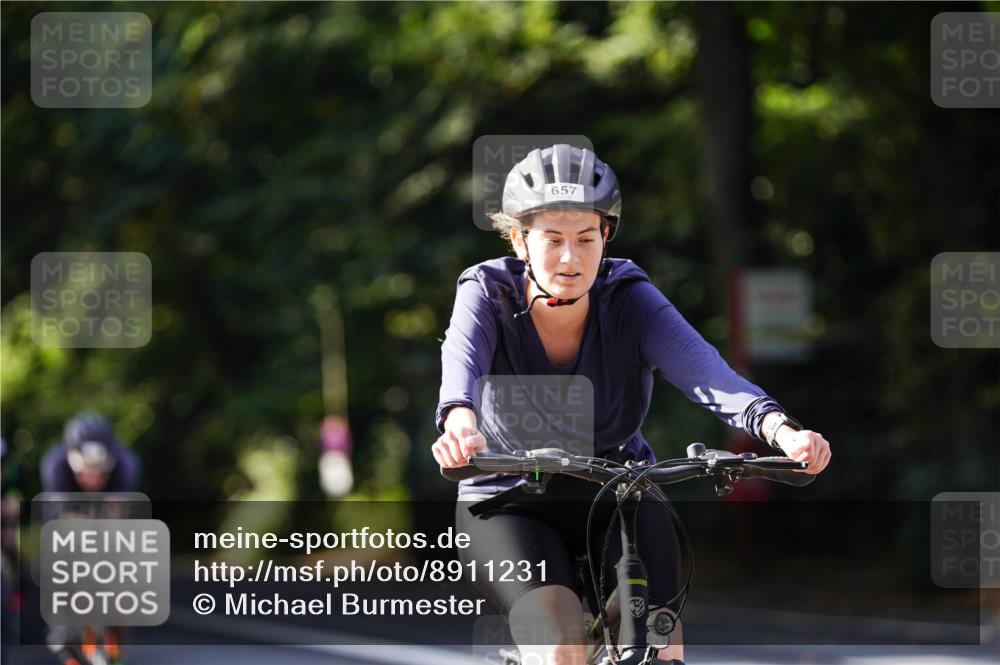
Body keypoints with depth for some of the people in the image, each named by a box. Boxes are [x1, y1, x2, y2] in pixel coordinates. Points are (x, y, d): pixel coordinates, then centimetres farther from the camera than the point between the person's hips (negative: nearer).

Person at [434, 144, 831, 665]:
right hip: (511, 504, -2)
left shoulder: (629, 298, -11)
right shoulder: (488, 295, -13)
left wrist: (781, 430, -48)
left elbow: (704, 372, -28)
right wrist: (460, 424, -59)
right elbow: (461, 364, -34)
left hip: (619, 499, 2)